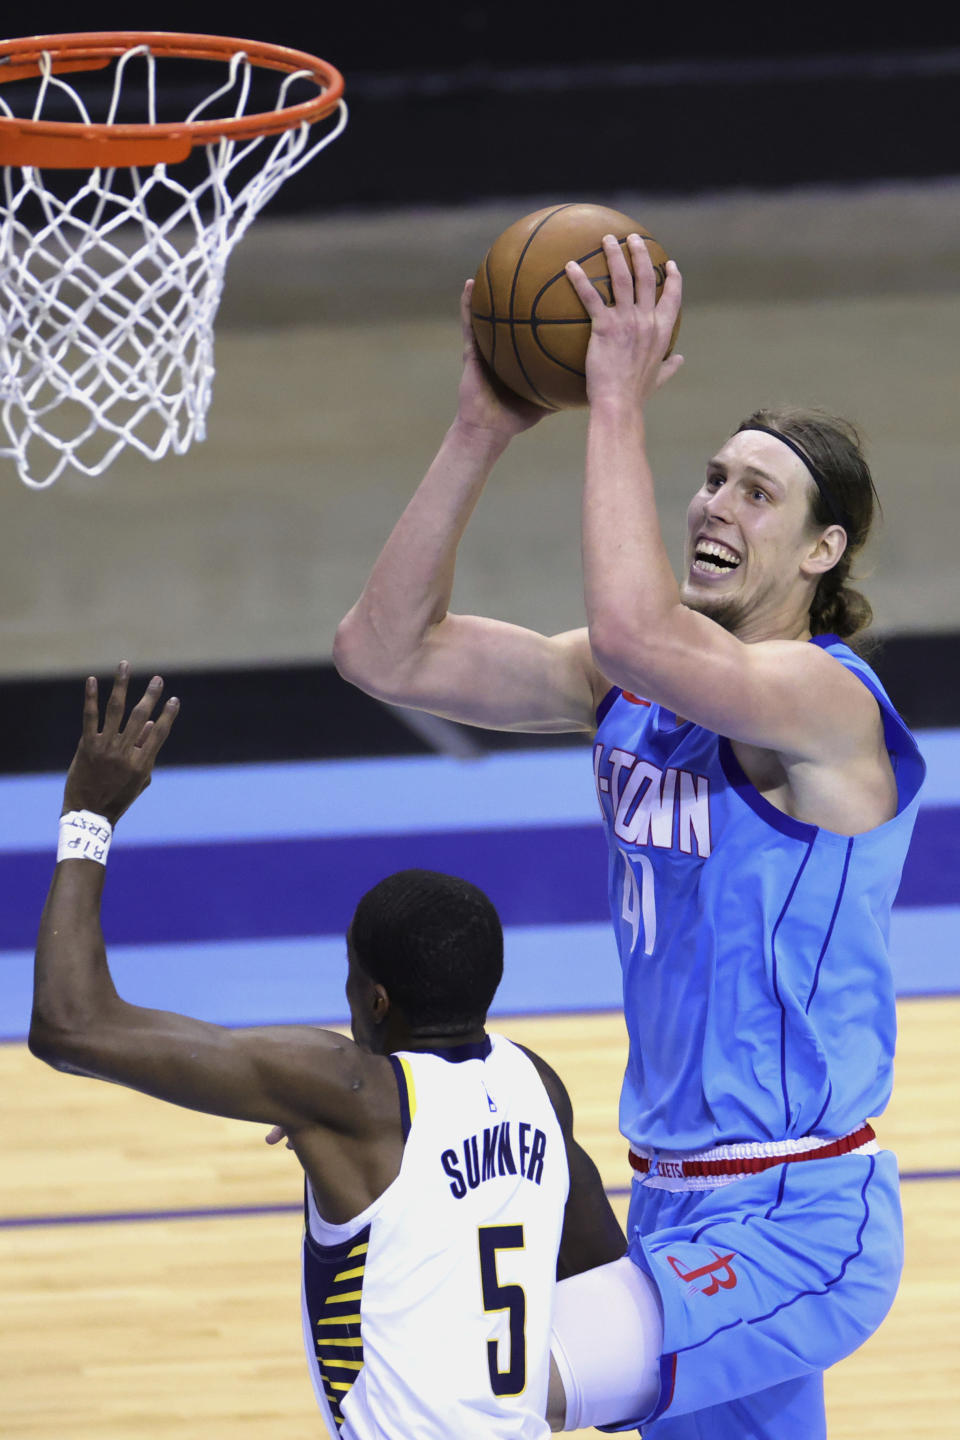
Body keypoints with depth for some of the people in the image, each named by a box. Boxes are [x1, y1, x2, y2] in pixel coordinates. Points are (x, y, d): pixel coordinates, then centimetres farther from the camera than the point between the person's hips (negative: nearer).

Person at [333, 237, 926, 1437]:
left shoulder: (826, 701, -17)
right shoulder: (634, 689, 7)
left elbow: (634, 630, -37)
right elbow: (385, 652, 1)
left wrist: (618, 402, -29)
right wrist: (484, 430, -7)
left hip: (797, 1226, -9)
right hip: (679, 1209, 9)